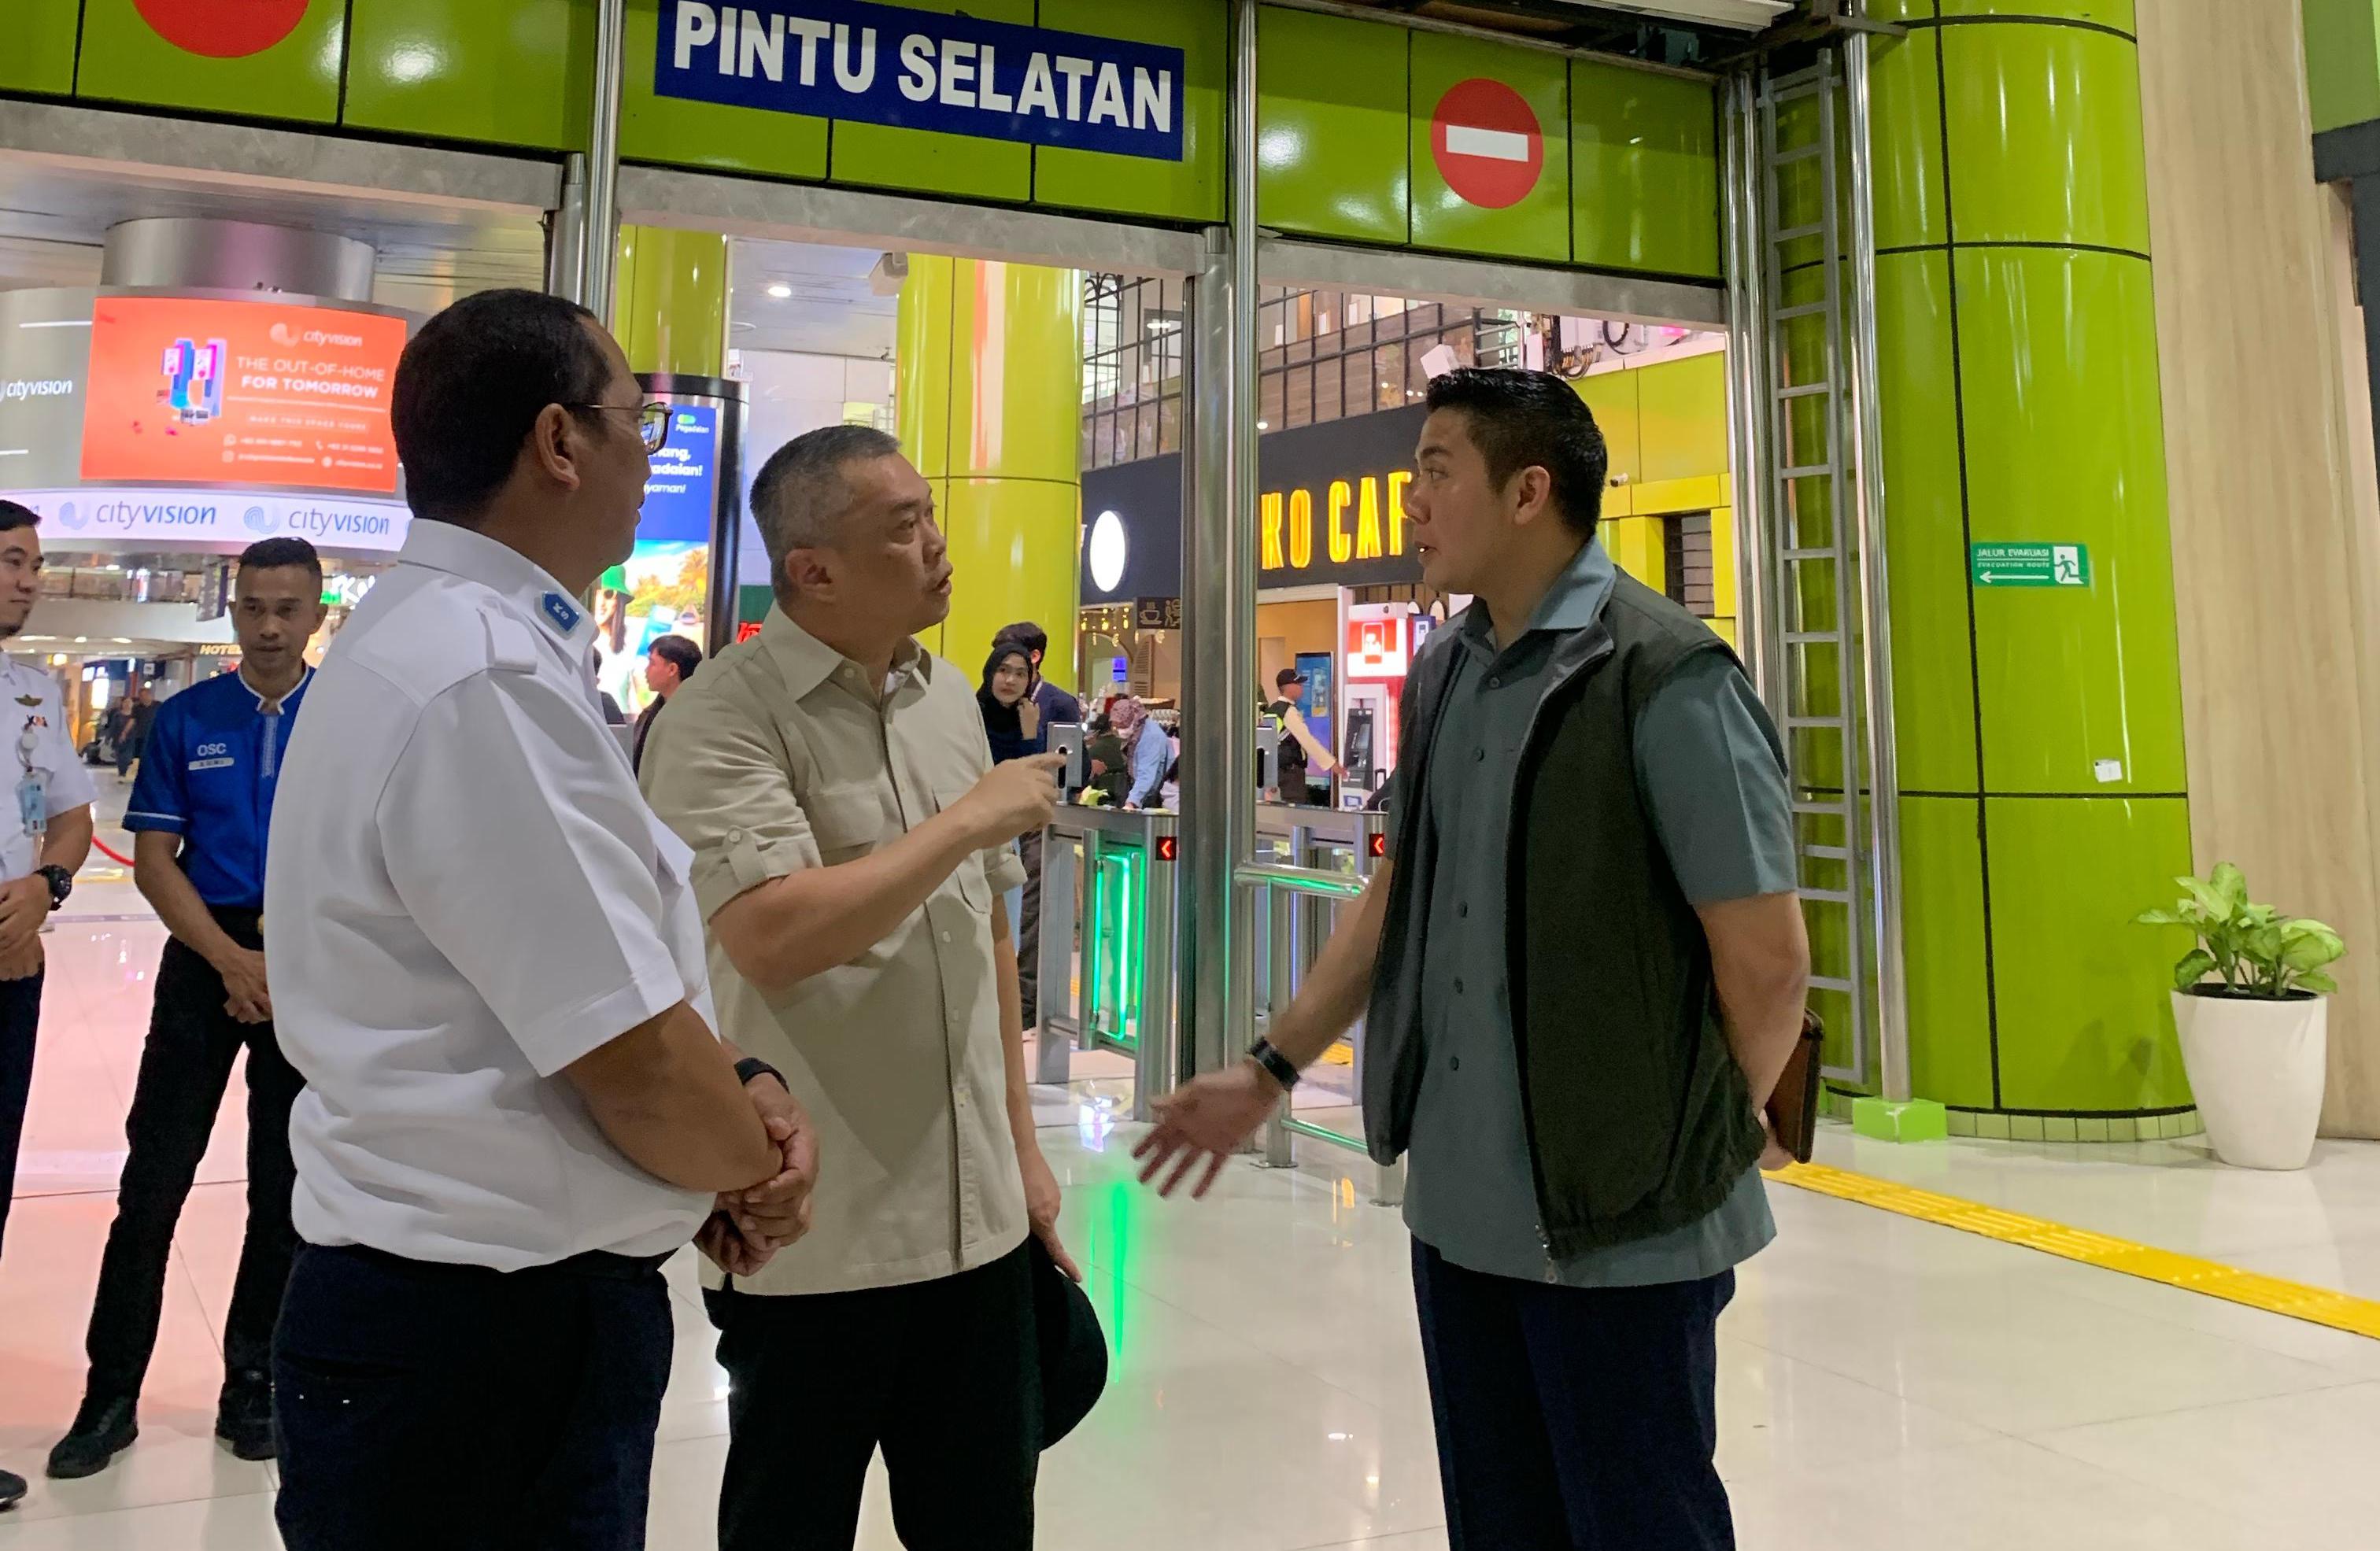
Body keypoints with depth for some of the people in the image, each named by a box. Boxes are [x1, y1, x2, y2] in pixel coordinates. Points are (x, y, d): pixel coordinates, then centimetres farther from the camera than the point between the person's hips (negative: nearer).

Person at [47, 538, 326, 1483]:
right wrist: (232, 961, -13)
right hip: (206, 960, 1)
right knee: (153, 1180, 2)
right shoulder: (185, 719, 1)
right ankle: (111, 1396, 14)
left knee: (285, 1189, 8)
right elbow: (154, 860, -1)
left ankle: (252, 1384, 22)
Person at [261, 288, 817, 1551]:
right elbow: (635, 1063, -24)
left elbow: (603, 979, 14)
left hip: (499, 1303, 9)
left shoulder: (446, 638, 9)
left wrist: (734, 1094, -1)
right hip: (484, 1343, -9)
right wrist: (750, 1159, -3)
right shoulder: (485, 680, -24)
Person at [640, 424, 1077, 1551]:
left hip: (978, 1219, 6)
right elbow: (771, 937, -28)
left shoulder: (949, 698, 8)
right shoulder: (724, 718, -14)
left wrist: (1022, 1143, 14)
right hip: (815, 1242, -6)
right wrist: (971, 818, -17)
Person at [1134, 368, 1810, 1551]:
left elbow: (1767, 956, -13)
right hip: (1455, 1206, 7)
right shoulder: (1442, 677, 7)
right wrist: (1271, 1069, 15)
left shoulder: (1664, 679, -15)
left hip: (1619, 1218, -6)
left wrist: (1722, 1130, 1)